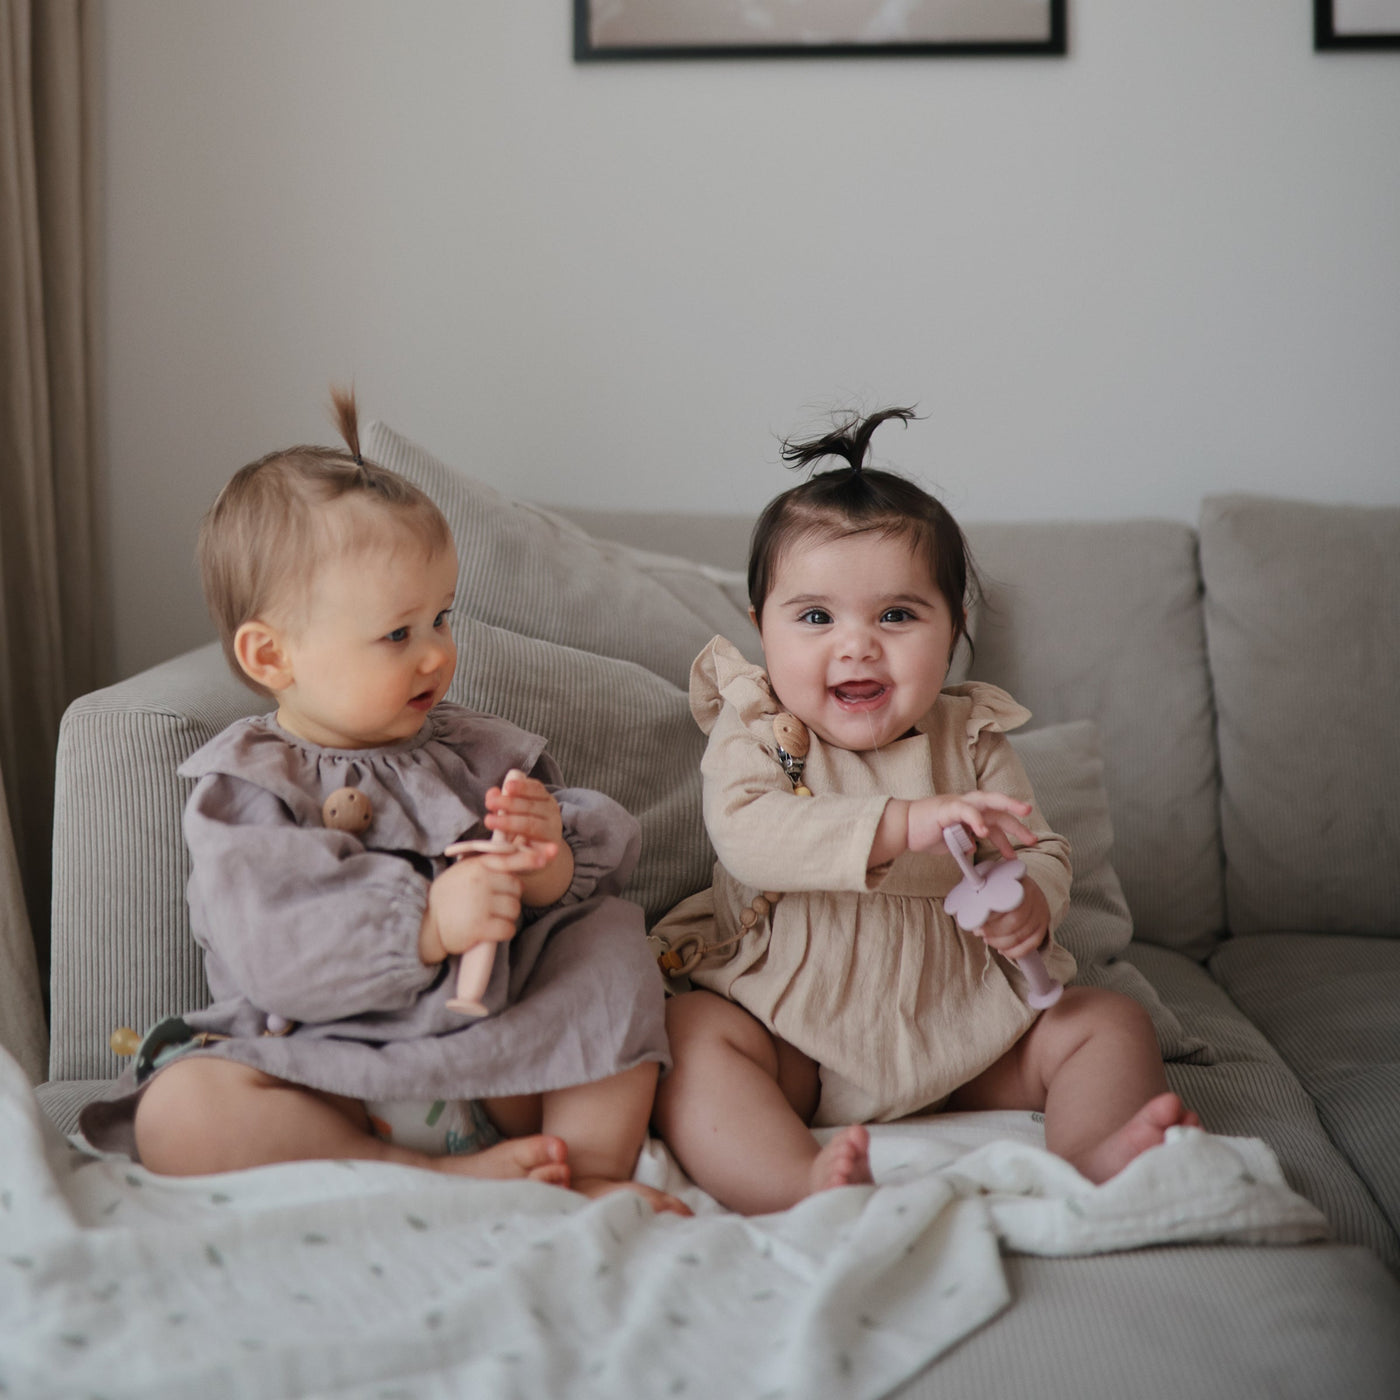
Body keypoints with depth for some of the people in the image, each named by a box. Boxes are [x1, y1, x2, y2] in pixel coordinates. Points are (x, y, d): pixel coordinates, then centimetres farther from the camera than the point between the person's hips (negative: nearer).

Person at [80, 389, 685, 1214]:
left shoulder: (473, 752, 12)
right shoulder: (247, 790, -3)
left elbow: (607, 857, 7)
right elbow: (270, 956, -19)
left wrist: (550, 865, -18)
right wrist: (428, 924, -31)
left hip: (504, 1066, 4)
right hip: (333, 1077, -3)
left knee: (613, 941, -9)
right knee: (178, 1111, -28)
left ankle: (592, 1173, -14)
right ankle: (442, 1177, -25)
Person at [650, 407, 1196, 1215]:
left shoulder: (971, 740, 2)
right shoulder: (755, 733, -6)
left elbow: (1042, 852, 3)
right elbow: (747, 836, -26)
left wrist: (1031, 902, -24)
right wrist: (903, 824, -37)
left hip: (962, 1030, 3)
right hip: (791, 1027, -3)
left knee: (1111, 1023, -9)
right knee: (689, 1032, -30)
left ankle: (1097, 1157, -33)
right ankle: (800, 1189, -50)